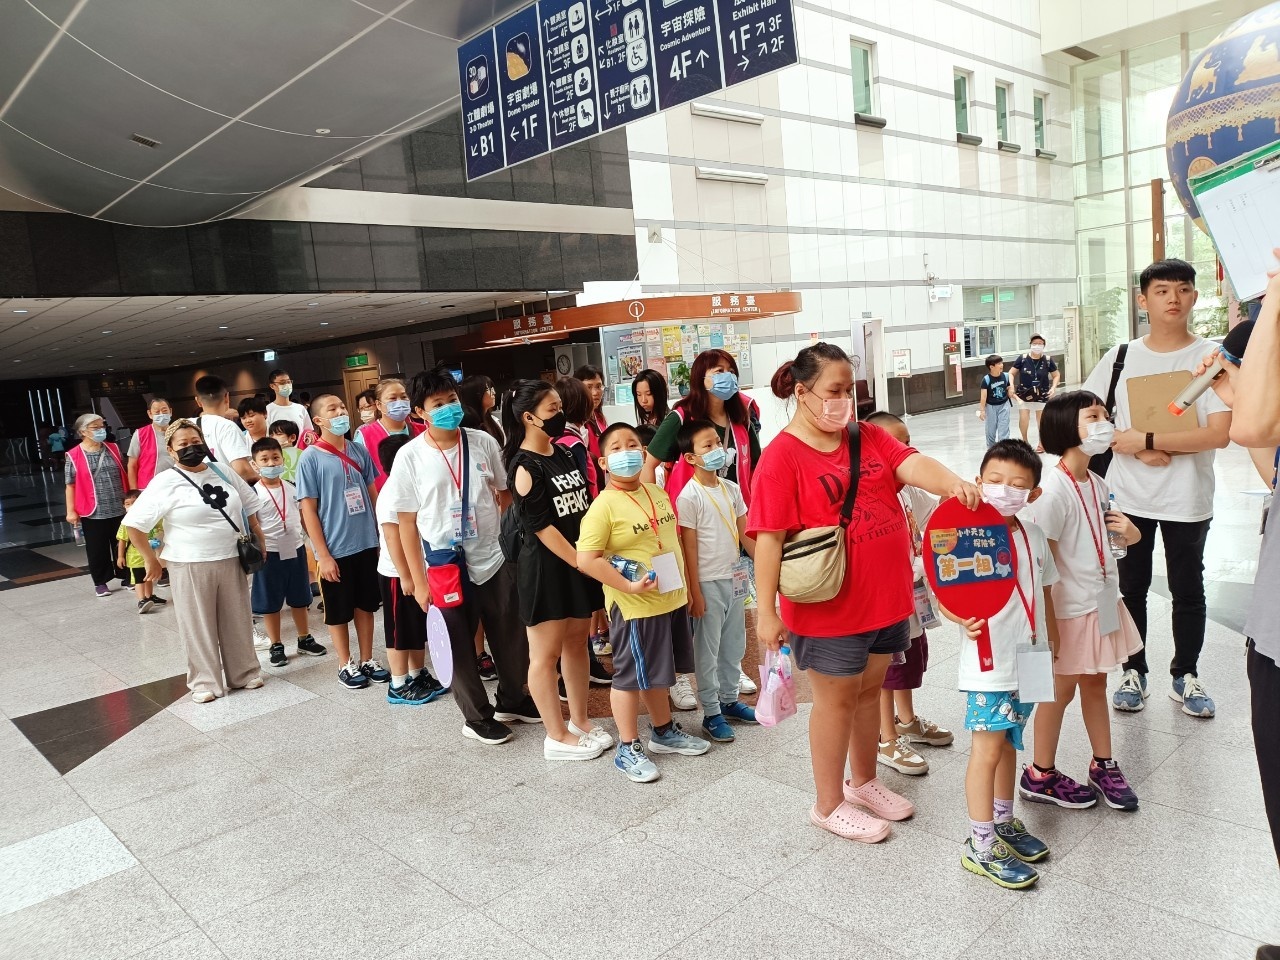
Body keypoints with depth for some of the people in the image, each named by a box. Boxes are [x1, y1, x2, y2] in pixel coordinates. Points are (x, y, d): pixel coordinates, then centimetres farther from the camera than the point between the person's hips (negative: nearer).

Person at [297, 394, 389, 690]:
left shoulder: (358, 451, 3)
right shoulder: (310, 457, -9)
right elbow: (308, 510, -10)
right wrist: (323, 555, -12)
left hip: (367, 543, 4)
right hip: (335, 550, -4)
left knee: (366, 605, 15)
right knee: (339, 612, 10)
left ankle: (367, 660, 29)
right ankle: (346, 665, 26)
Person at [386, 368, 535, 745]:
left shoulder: (483, 442, -2)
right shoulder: (409, 457, -9)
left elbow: (505, 495, 8)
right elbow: (406, 522, -5)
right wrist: (418, 581, -6)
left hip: (497, 558, 3)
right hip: (447, 566, -2)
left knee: (512, 638, 15)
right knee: (461, 646, 11)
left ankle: (513, 701, 38)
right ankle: (477, 717, 30)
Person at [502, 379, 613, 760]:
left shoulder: (564, 455, 9)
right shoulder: (524, 466, -14)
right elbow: (540, 526, -17)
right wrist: (579, 561, -17)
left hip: (577, 562, 8)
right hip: (545, 567, -8)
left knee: (577, 642, 16)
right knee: (546, 653, 4)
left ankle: (579, 721, 29)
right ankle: (556, 736, 15)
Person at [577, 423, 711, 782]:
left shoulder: (659, 494, 7)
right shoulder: (604, 506, -17)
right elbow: (586, 559, -21)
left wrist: (684, 585, 17)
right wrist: (627, 585, -24)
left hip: (672, 600, 7)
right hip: (634, 607, -7)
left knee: (658, 672, 21)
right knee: (631, 676, 5)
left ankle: (664, 731, 39)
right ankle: (628, 749, 20)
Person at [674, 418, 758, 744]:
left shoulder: (731, 488, 4)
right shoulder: (689, 496, -14)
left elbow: (745, 534, 11)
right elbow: (689, 548, -13)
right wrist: (694, 593, -12)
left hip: (735, 579, 6)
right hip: (709, 583, -6)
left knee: (734, 646, 16)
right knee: (707, 651, 5)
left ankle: (729, 700, 32)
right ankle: (711, 713, 16)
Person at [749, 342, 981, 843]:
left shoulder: (869, 437, 5)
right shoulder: (783, 456, -14)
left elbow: (912, 465, -12)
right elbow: (769, 538, -17)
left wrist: (952, 482, -33)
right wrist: (766, 611, -19)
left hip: (887, 597, 6)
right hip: (829, 607, -6)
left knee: (870, 688, 21)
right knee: (836, 699, 9)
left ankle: (864, 782, 43)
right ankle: (829, 804, 29)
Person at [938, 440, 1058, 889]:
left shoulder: (1034, 535, 4)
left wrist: (1051, 637, 21)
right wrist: (962, 619, -41)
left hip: (1028, 661, 7)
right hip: (989, 665, -7)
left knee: (1009, 744, 20)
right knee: (987, 751, 0)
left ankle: (1003, 823, 37)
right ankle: (981, 846, 13)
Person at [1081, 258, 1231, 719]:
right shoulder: (1121, 356, 0)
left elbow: (1219, 434, -15)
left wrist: (1145, 439, -18)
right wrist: (1138, 453, -13)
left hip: (1187, 499, -1)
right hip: (1127, 496, 2)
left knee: (1187, 590, 11)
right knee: (1131, 586, 11)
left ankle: (1185, 676, 30)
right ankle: (1133, 673, 27)